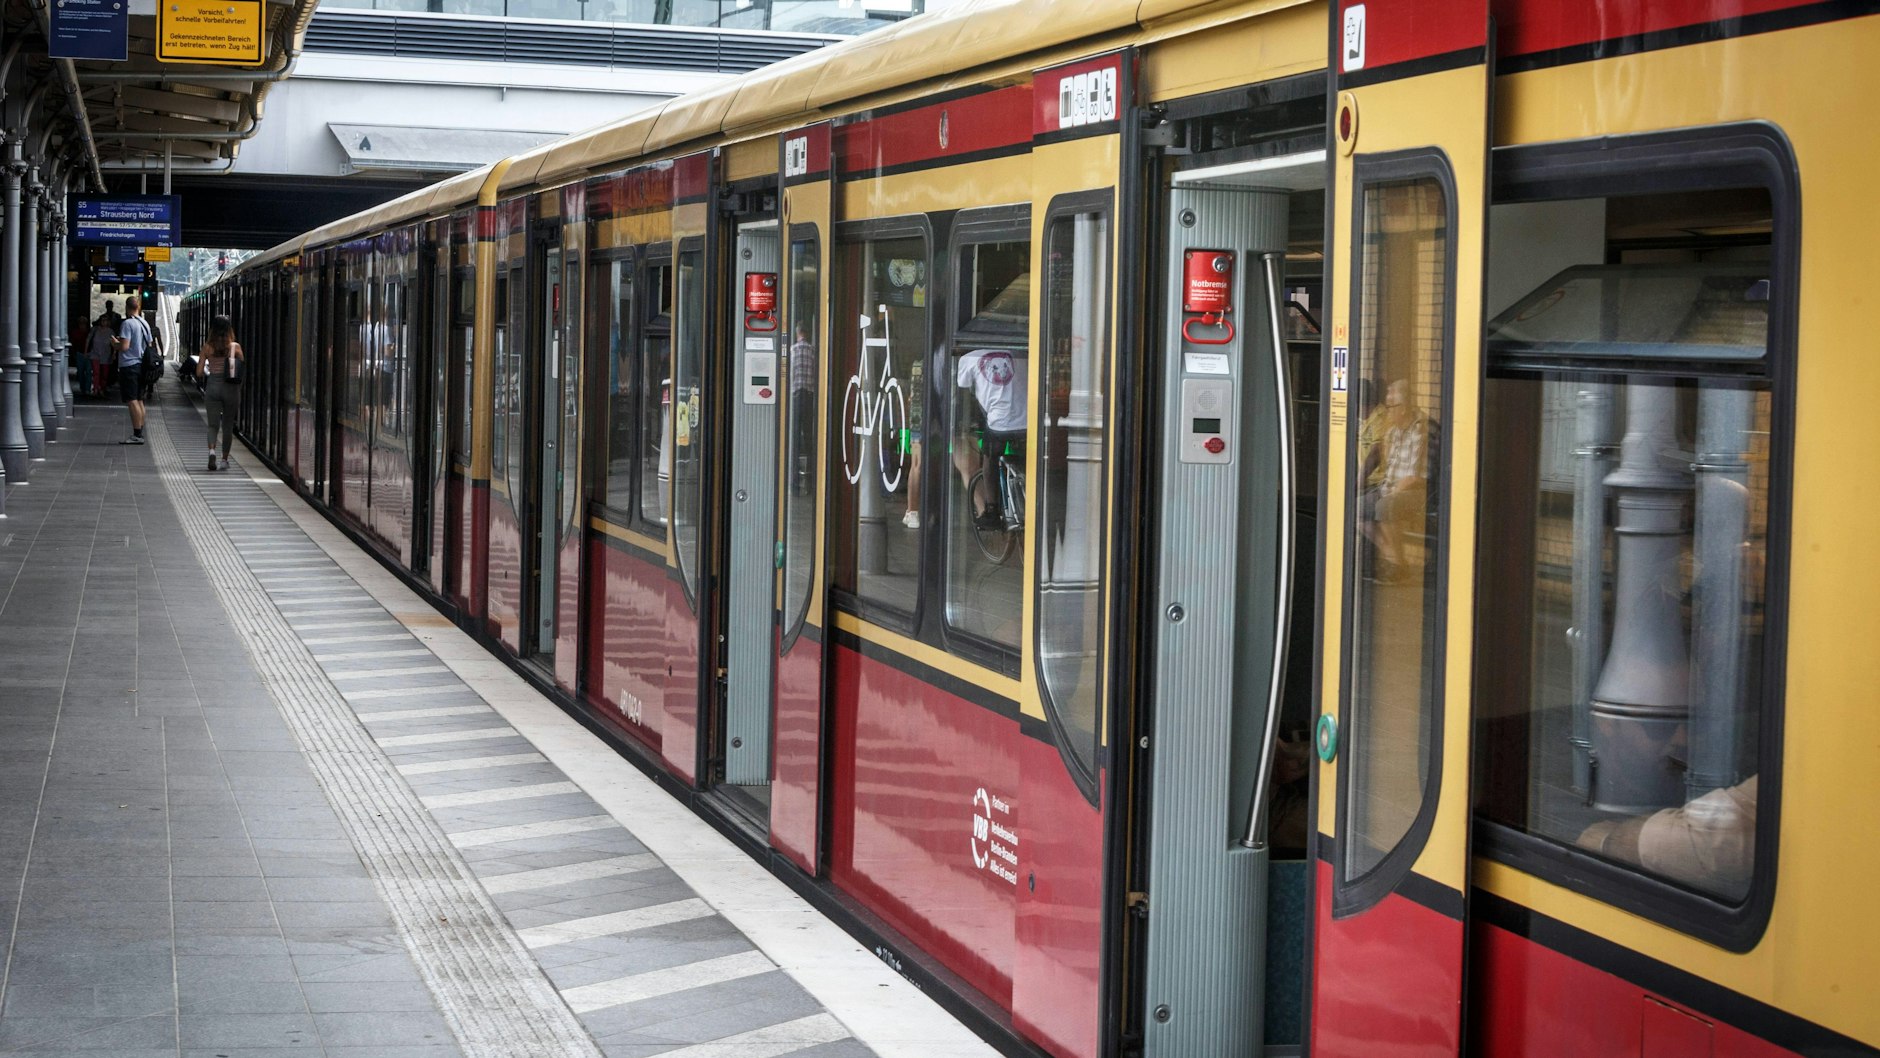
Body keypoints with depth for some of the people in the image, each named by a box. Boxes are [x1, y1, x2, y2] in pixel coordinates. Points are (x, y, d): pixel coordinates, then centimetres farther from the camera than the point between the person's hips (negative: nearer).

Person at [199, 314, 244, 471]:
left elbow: (199, 371, -2)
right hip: (229, 388, 0)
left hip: (212, 386, 0)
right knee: (227, 425, 13)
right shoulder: (235, 346, -4)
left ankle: (211, 450, -22)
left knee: (213, 424, 5)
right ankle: (224, 459, 18)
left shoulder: (207, 347, -3)